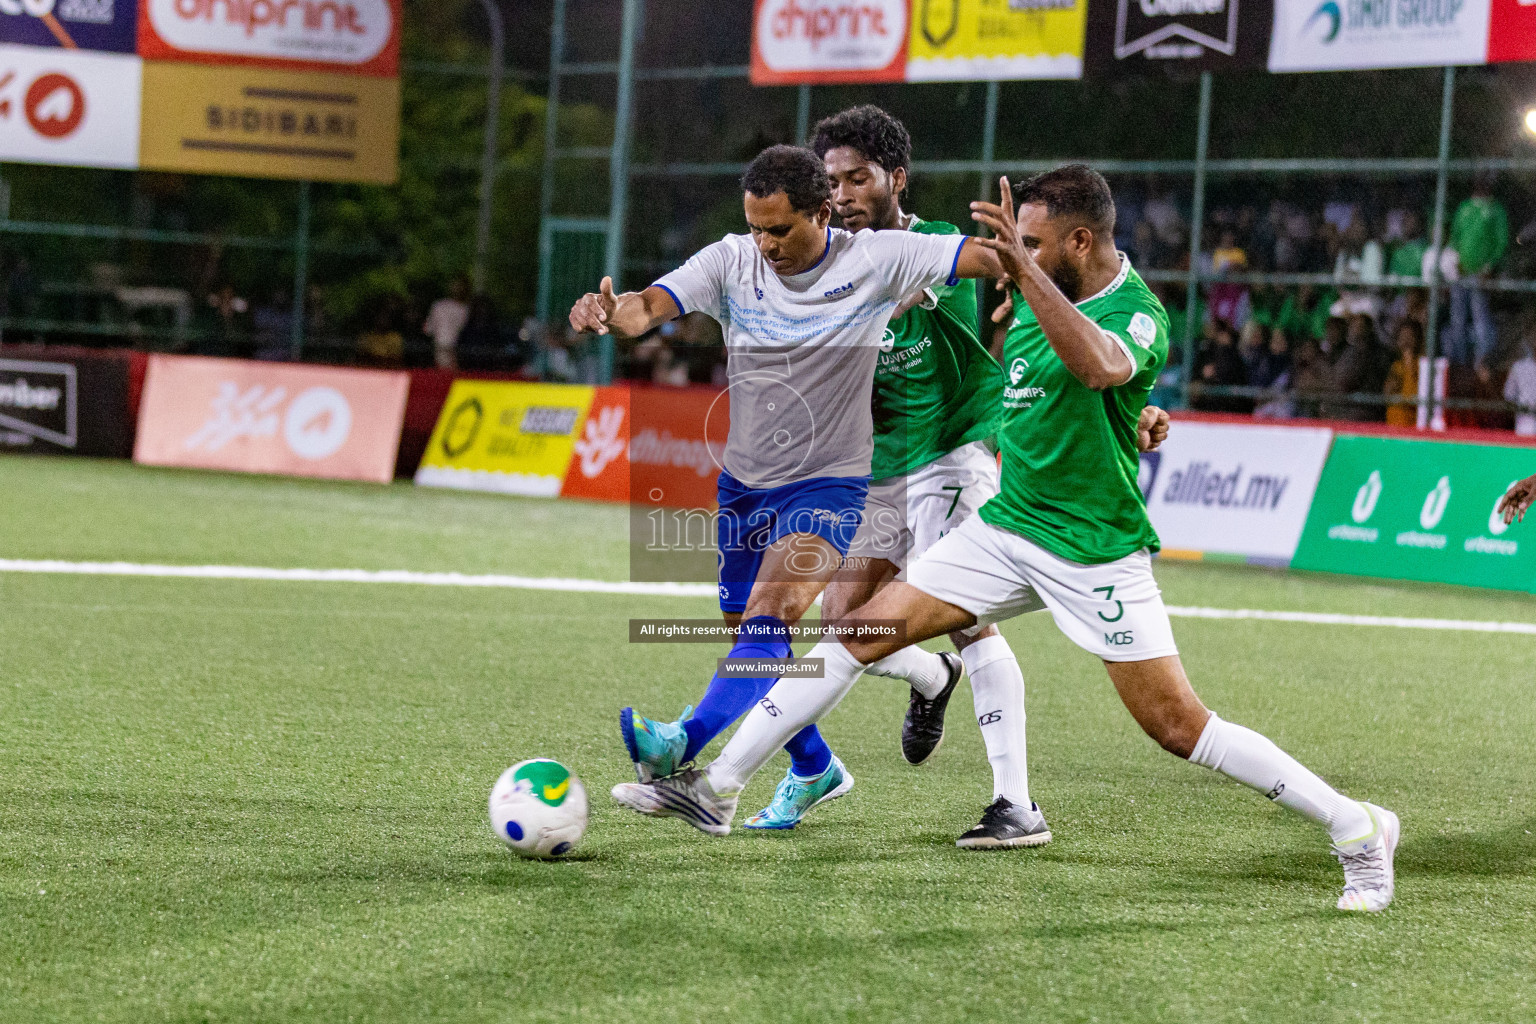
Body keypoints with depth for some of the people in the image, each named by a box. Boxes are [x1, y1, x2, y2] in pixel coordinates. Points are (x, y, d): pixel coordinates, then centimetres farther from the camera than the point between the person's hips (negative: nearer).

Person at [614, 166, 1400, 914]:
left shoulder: (1139, 315, -18)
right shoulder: (1041, 296, 5)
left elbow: (1099, 366, -43)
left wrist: (1023, 268, -47)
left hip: (1094, 552, -7)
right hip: (1007, 525, 7)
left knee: (1178, 727, -8)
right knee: (864, 631, -1)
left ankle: (1356, 829, 5)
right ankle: (717, 788, 4)